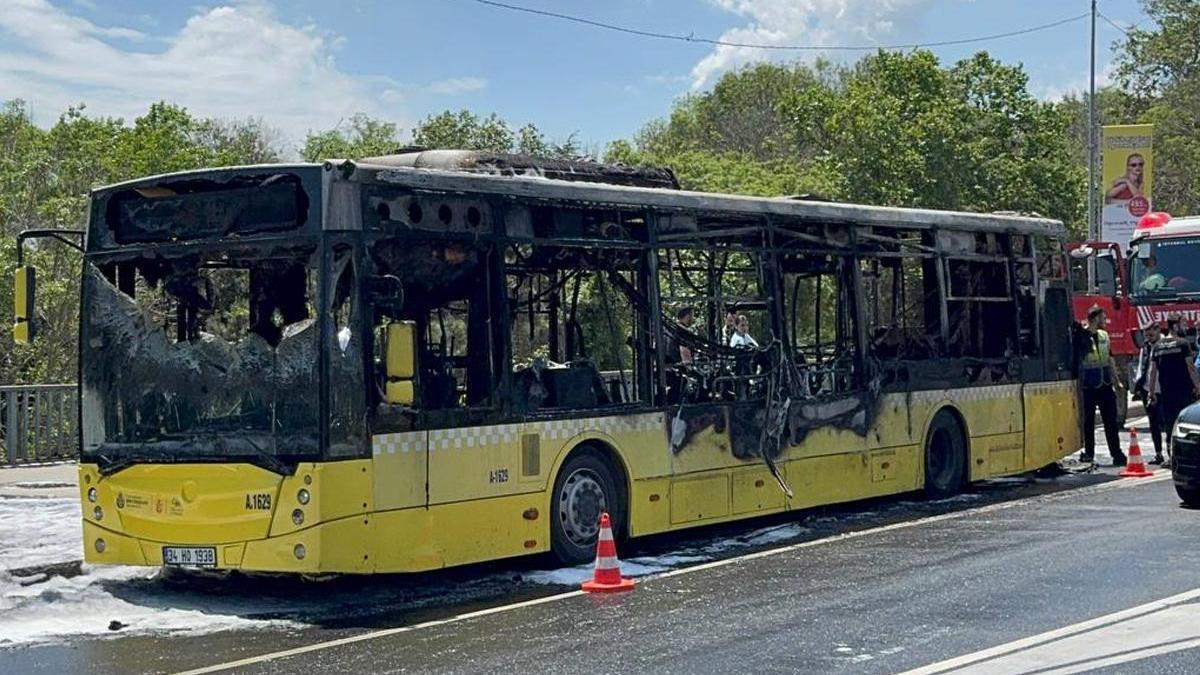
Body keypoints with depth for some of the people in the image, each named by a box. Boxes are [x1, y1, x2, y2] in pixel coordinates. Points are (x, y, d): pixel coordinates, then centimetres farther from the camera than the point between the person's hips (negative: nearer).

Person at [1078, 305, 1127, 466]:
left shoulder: (1104, 335, 12)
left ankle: (1116, 453, 5)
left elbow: (1109, 359, 18)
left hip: (1105, 385, 6)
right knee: (1088, 421, 3)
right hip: (1088, 386, -6)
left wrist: (1116, 382, 17)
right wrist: (1078, 385, -12)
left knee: (1111, 420, 3)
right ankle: (1089, 453, 12)